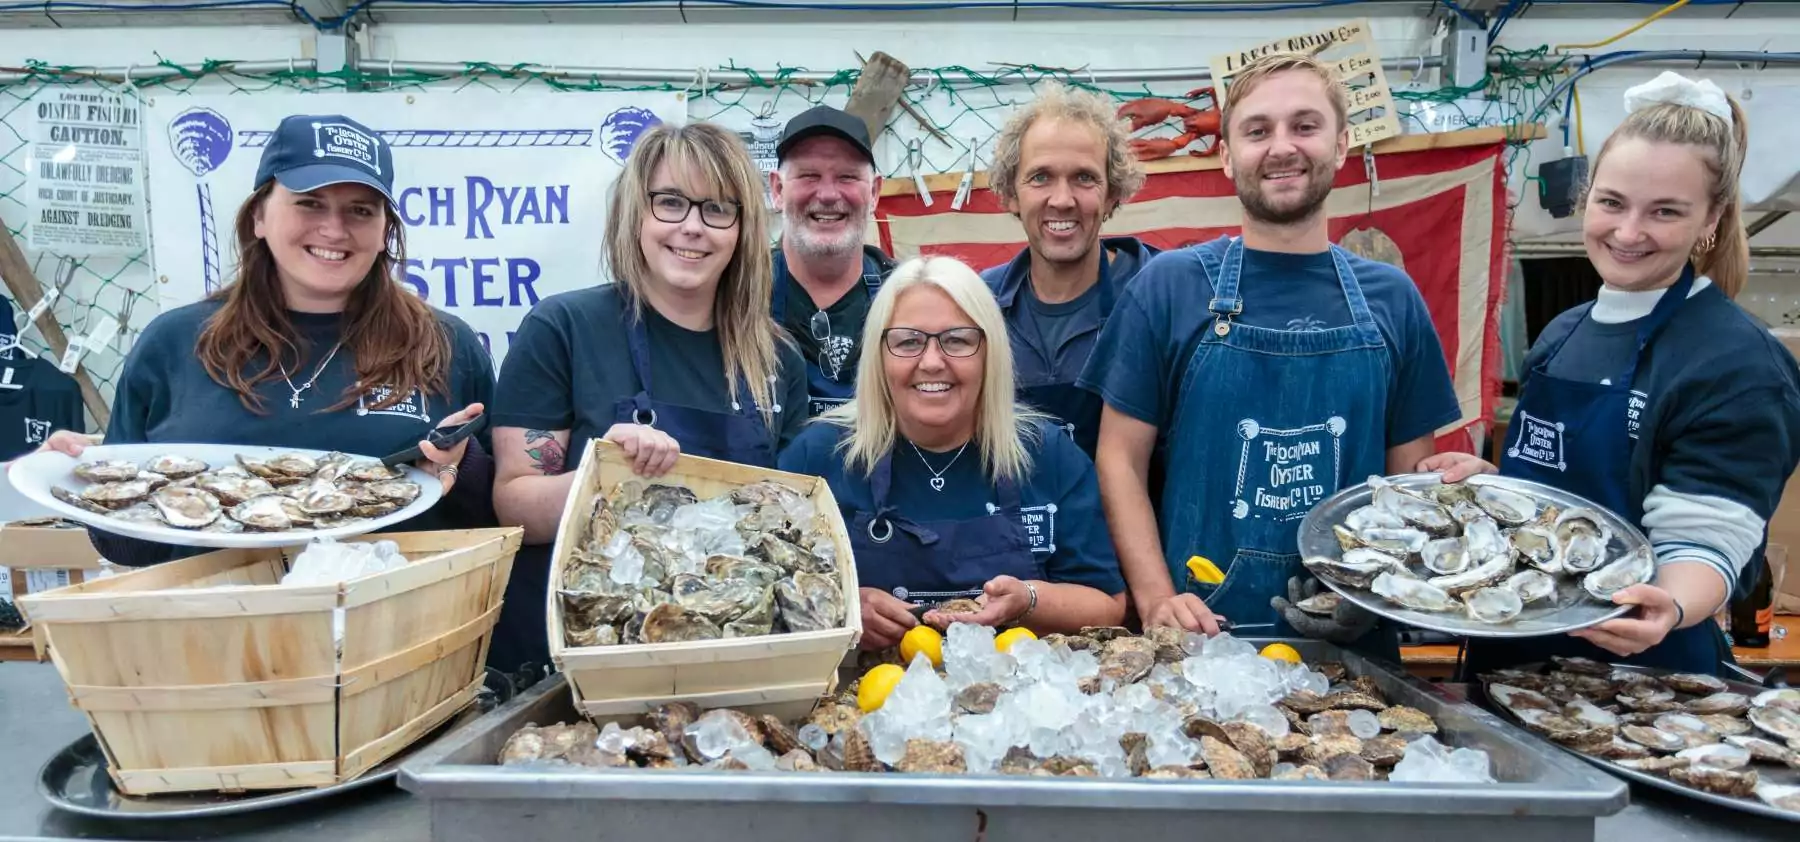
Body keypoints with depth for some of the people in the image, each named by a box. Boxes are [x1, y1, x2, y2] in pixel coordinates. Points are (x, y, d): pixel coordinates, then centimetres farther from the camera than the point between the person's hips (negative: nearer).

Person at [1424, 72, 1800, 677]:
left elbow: (1703, 542, -20)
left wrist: (1671, 608, -40)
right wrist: (1490, 479, -3)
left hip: (1635, 672, -7)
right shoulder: (1563, 334, 4)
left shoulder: (1736, 365, -17)